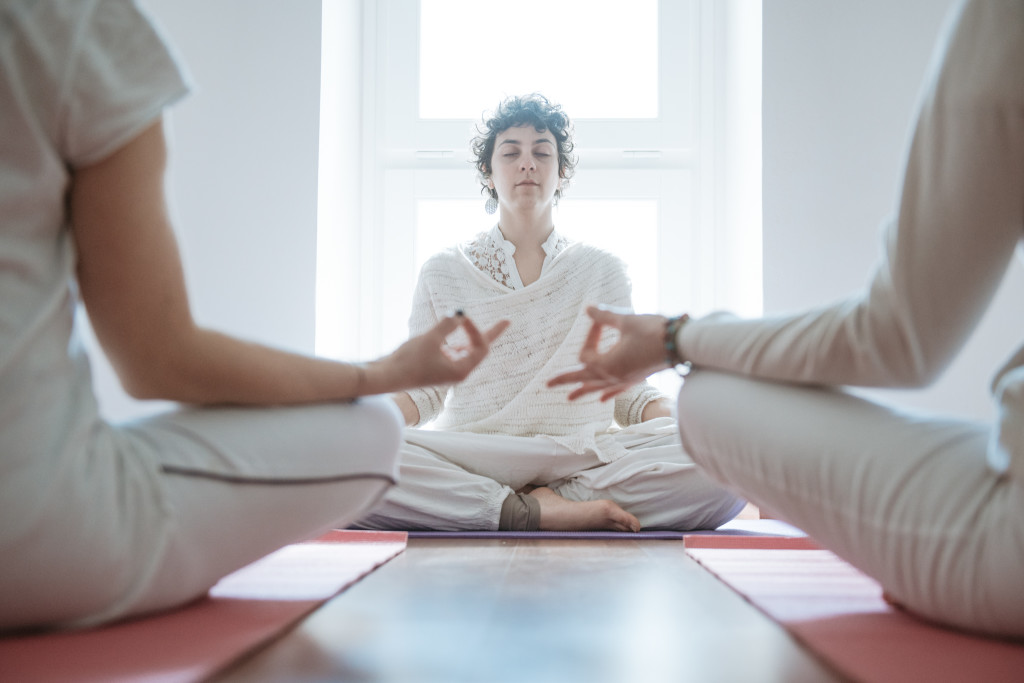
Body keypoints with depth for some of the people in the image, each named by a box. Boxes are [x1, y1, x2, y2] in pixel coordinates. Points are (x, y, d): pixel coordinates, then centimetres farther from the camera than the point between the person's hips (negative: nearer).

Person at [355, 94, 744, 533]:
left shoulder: (603, 272, 15)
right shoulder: (443, 274, 14)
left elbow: (630, 394, 12)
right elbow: (422, 388, 11)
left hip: (585, 459, 1)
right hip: (468, 460, 0)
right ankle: (546, 511, -26)